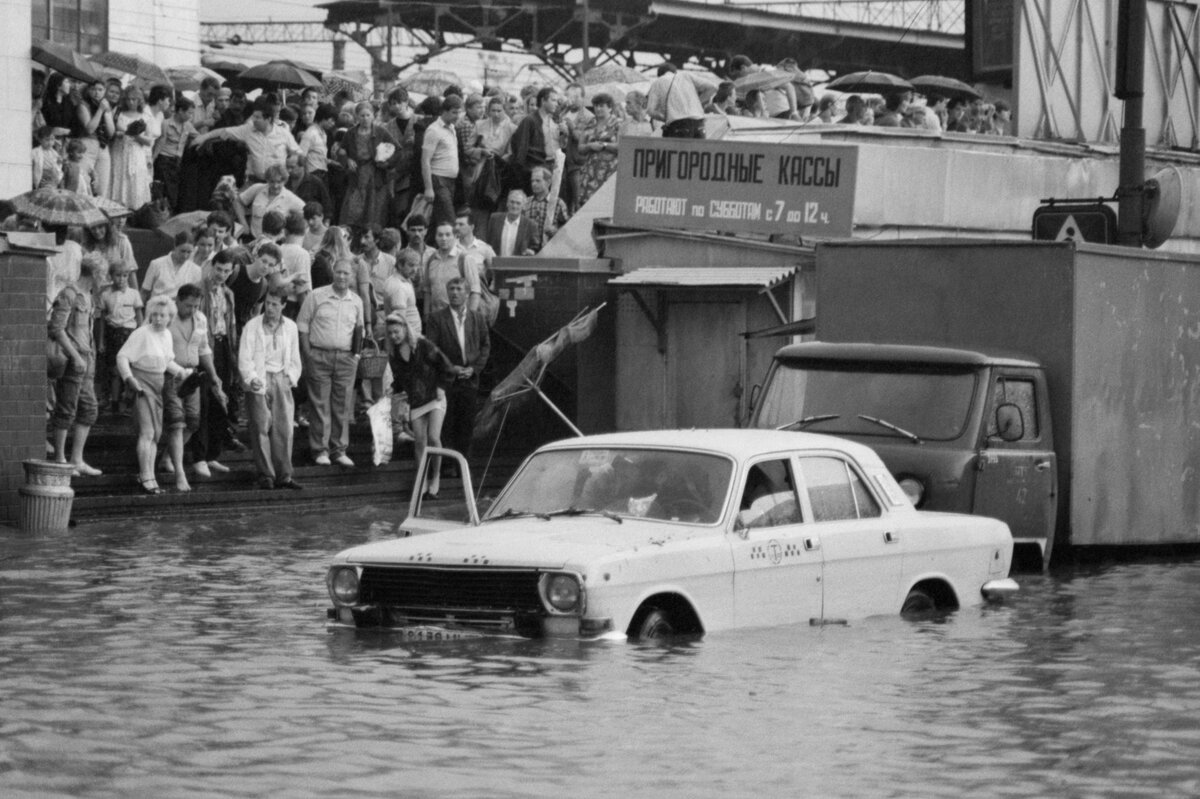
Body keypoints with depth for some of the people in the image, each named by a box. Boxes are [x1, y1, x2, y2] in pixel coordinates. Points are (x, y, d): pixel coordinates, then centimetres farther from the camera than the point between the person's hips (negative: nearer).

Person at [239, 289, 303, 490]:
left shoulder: (290, 327, 12)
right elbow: (244, 358, -3)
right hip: (259, 382, -3)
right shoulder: (252, 326, 1)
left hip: (281, 381, 3)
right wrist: (251, 379, -16)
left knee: (284, 428, -3)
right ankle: (265, 475, -2)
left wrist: (291, 377, 5)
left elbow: (295, 358, 19)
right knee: (261, 428, -5)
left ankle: (284, 475, 1)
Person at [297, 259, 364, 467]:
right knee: (320, 404, -2)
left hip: (346, 358, 3)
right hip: (319, 355, -3)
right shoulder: (316, 296, -1)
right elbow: (302, 325, 2)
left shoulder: (356, 301, 9)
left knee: (343, 406, 4)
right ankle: (320, 450, 3)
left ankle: (339, 450, 11)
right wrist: (307, 354, -5)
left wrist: (356, 353, 7)